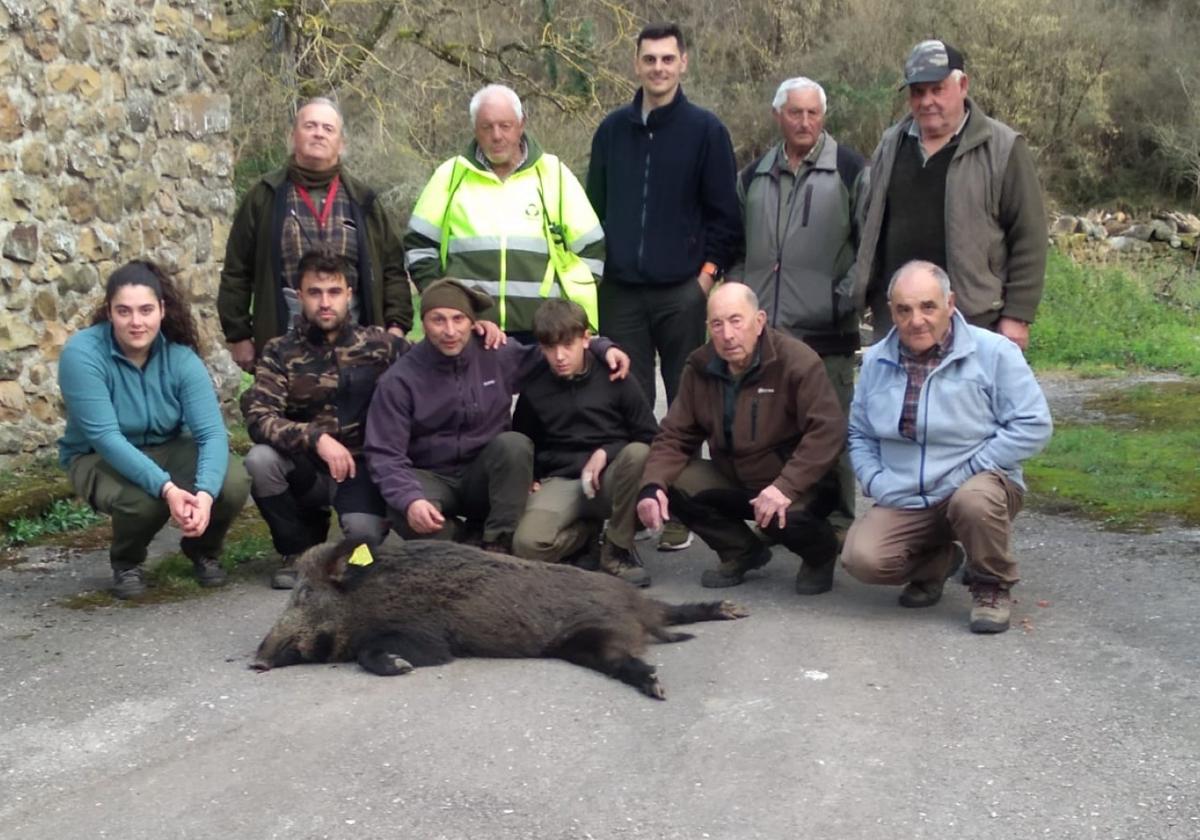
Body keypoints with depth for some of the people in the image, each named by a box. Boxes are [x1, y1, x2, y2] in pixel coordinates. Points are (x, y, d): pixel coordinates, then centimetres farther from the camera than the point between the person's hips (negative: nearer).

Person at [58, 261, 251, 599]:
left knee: (233, 482, -27)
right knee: (144, 499, -37)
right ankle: (126, 563, 1)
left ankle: (204, 551, 8)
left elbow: (212, 432, -24)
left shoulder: (181, 358, -16)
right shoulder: (82, 353, -24)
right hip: (99, 459, -3)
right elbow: (105, 437, -31)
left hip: (168, 450, 3)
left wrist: (205, 492, -44)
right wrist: (166, 488, -42)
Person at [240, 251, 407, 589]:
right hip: (306, 469, 2)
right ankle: (300, 549, -2)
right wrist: (316, 438, -30)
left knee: (364, 530, -31)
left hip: (362, 466, -2)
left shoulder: (378, 343, 1)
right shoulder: (280, 352, -2)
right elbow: (258, 418, -15)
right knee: (259, 460, -29)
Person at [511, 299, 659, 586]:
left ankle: (618, 547, -14)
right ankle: (586, 531, 5)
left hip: (610, 478, 0)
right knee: (527, 544, -31)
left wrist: (606, 453, -14)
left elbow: (650, 438, 0)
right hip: (560, 481, 1)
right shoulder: (533, 391, 4)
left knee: (638, 454, -36)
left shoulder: (614, 379, -1)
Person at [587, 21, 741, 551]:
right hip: (621, 292, 3)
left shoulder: (705, 130, 0)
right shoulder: (612, 130, 10)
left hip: (683, 293, -3)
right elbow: (594, 206, 16)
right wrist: (599, 269, 9)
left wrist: (709, 271, -7)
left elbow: (725, 212, 0)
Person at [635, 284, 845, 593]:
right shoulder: (700, 367, -3)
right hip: (732, 483, 5)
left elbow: (827, 431, -27)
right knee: (672, 484, -17)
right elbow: (675, 436, -3)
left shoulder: (797, 361, -19)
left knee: (787, 515, -37)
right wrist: (652, 485, -22)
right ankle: (742, 552, 7)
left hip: (798, 486, -5)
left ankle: (821, 553, 4)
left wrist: (786, 487, -38)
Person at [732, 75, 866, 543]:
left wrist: (846, 298, -7)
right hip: (762, 329, 4)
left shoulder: (849, 170, 2)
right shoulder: (754, 177, 16)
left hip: (825, 330, -4)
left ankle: (837, 522, 10)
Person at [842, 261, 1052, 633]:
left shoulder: (993, 352, -7)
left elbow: (1033, 425, -10)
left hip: (977, 487, -3)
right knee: (862, 558, -22)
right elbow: (860, 434, 15)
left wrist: (969, 471, -15)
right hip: (904, 502, 4)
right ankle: (935, 563, 14)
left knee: (974, 501, -39)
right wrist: (877, 483, -3)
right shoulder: (876, 361, 7)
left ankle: (992, 587, -6)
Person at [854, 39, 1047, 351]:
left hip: (974, 321, -5)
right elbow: (869, 228, 21)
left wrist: (1017, 316, -9)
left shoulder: (1002, 149, -2)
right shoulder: (891, 146, 14)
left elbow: (1028, 240, -4)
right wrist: (864, 296, 13)